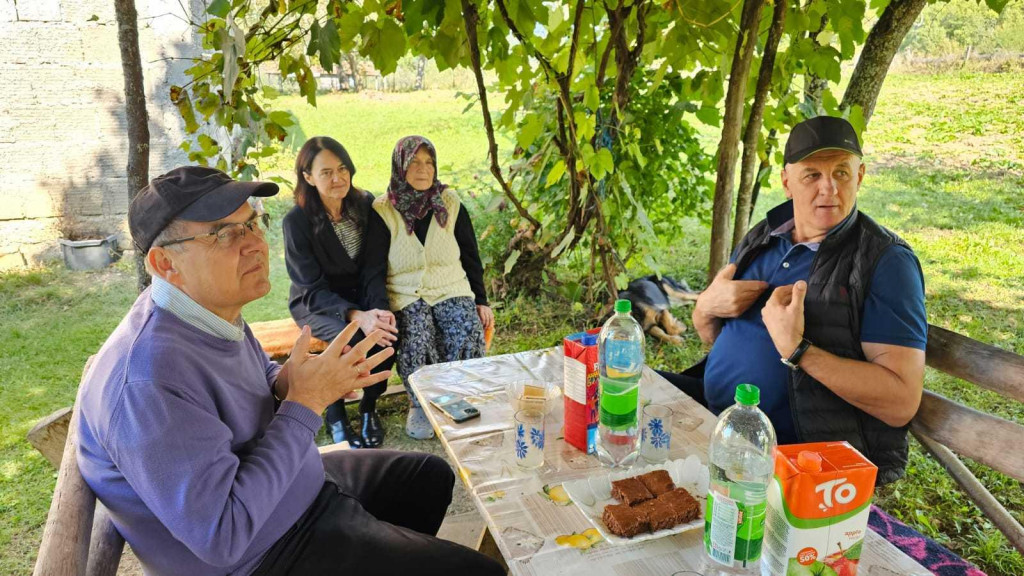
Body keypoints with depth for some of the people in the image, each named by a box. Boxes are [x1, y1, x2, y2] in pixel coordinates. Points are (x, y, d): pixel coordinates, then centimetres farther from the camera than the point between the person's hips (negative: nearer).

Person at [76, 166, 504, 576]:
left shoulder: (213, 307, -4)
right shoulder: (150, 382, -33)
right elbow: (222, 538, -32)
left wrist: (285, 383, -10)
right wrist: (305, 403, -28)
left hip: (302, 483, 9)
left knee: (432, 474, 24)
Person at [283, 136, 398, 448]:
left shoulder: (365, 203, -6)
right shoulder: (297, 221, -18)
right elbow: (313, 288, -19)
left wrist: (381, 308, -23)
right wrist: (357, 316, -35)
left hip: (362, 295, 3)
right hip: (315, 303, -3)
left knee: (389, 329, -27)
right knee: (353, 336, -32)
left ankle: (369, 405, -3)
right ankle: (335, 414, -7)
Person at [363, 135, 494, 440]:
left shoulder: (451, 205, 8)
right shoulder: (382, 212, 1)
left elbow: (471, 258, 14)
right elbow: (374, 271, -4)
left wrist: (481, 301, 4)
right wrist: (381, 310, -22)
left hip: (452, 290, 2)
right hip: (405, 295, -2)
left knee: (469, 334, -30)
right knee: (416, 338, -34)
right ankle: (420, 404, -6)